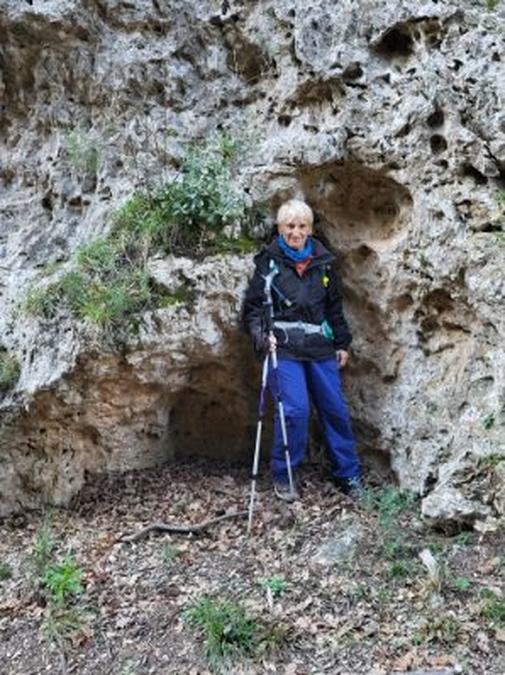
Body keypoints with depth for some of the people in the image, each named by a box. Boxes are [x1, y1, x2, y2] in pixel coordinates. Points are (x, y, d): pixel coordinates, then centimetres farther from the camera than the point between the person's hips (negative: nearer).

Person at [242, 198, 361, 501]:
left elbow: (335, 306, 16)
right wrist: (260, 334, -18)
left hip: (320, 347, 4)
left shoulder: (323, 261, 8)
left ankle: (349, 475, 22)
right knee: (295, 409, -13)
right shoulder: (269, 262, -2)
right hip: (284, 348, -4)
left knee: (336, 408, 7)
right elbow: (252, 307, -1)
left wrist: (342, 343, 15)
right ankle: (283, 477, 6)